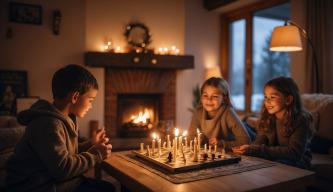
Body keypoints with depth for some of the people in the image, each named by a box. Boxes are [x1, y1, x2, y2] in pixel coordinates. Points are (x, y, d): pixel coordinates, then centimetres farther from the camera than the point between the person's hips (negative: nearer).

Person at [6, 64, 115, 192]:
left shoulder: (63, 119, 9)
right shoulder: (49, 124, -22)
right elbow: (63, 168, -25)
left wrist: (91, 144, 5)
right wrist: (96, 154, -15)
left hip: (55, 180, 9)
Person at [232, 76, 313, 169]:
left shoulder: (300, 120, -16)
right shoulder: (267, 118, 1)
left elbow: (294, 152, -25)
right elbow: (260, 142, -2)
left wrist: (256, 150, -33)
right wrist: (249, 149, -29)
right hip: (273, 159, 4)